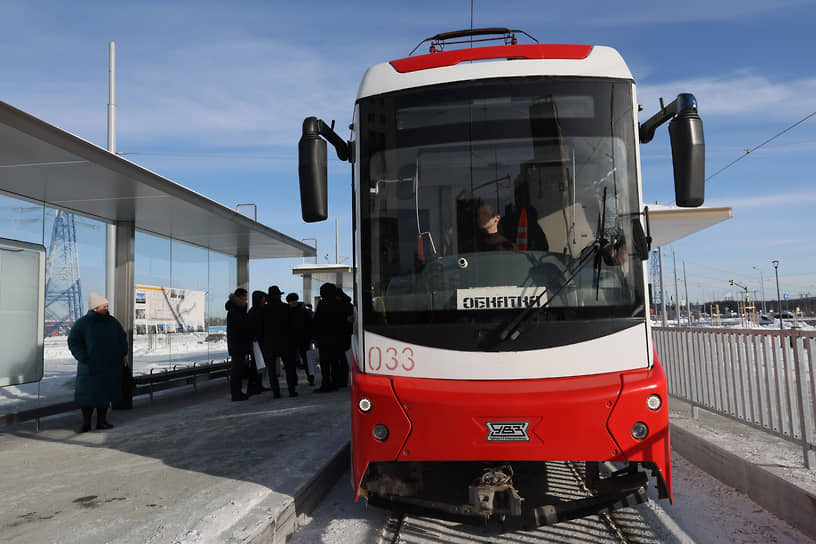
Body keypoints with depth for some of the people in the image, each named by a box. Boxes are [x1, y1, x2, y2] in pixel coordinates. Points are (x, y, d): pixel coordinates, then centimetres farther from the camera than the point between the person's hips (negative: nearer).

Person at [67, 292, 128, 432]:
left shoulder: (112, 321, 8)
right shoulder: (82, 323, -4)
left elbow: (122, 337, 19)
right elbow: (73, 342, -3)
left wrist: (122, 352, 6)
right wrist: (84, 358, -14)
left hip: (110, 367, 4)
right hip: (90, 367, -3)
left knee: (105, 393, 7)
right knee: (88, 394, -2)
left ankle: (101, 421, 17)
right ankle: (86, 423, 11)